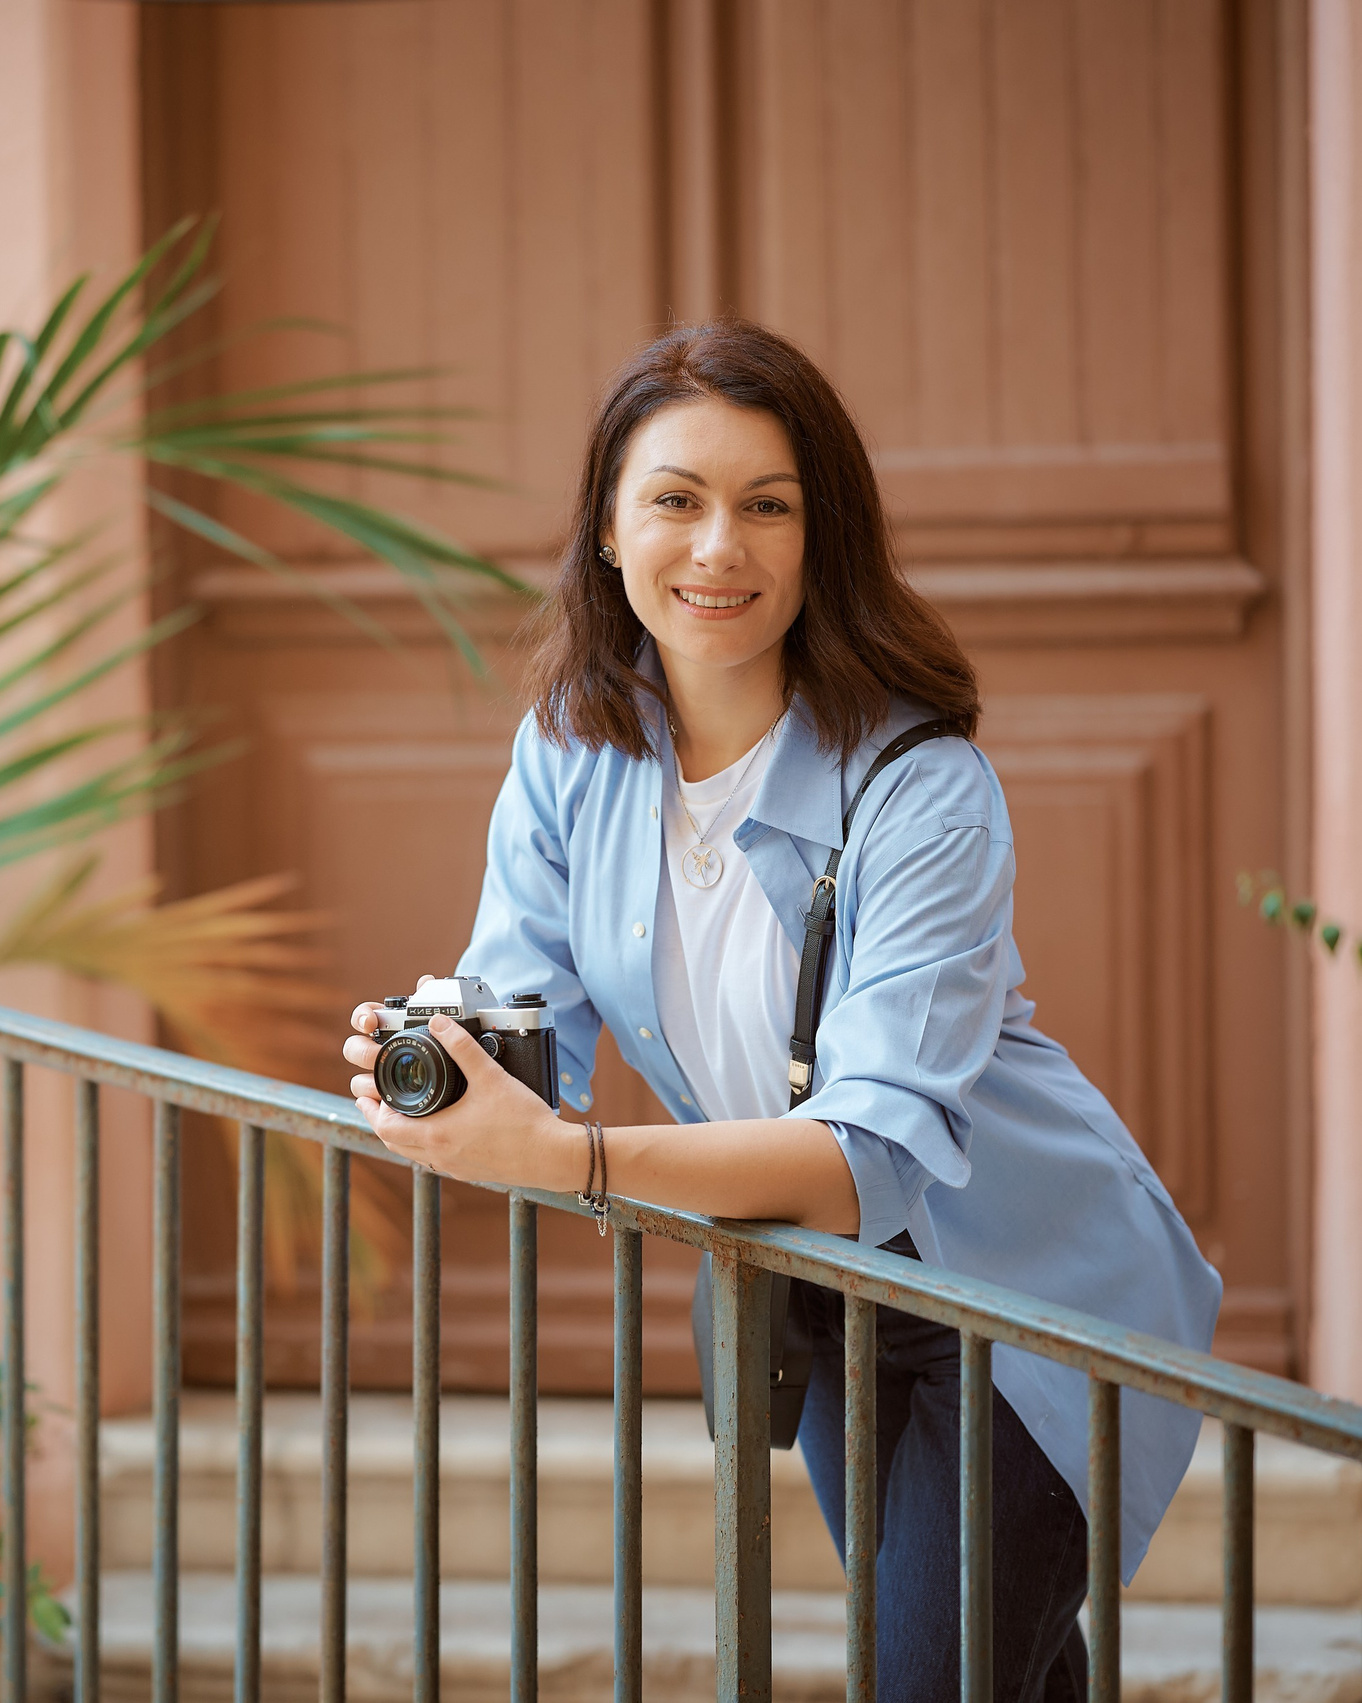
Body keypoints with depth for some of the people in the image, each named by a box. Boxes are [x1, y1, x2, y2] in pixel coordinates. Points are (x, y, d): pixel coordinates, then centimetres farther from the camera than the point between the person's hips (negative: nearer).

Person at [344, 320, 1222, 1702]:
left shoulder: (920, 795, -26)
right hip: (810, 1300, 6)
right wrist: (434, 1068, -34)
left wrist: (561, 1156, -49)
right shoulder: (569, 753, -7)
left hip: (1023, 1302, -6)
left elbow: (881, 1152, -36)